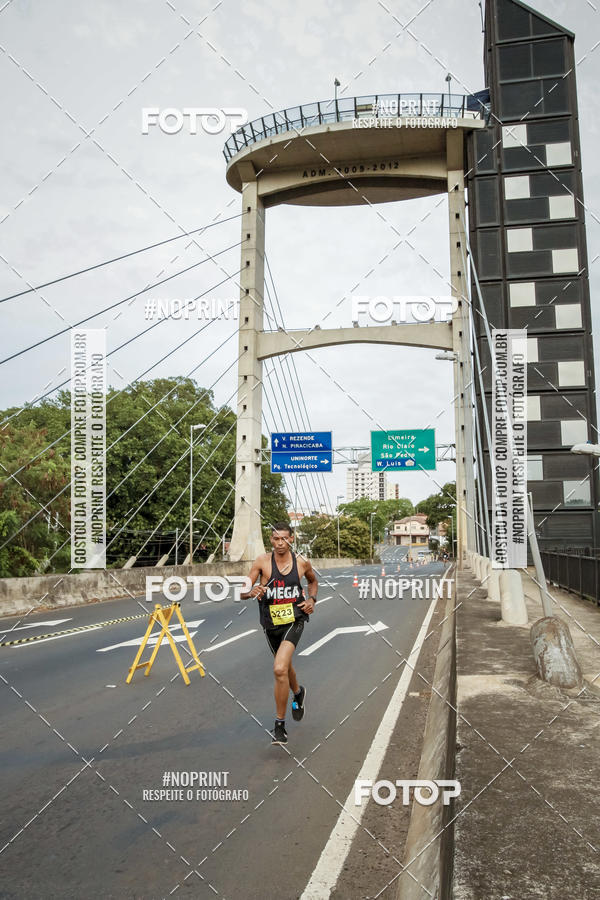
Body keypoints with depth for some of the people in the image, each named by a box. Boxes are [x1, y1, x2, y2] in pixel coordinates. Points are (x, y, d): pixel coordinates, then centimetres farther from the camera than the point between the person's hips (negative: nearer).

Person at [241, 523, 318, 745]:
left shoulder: (302, 563, -4)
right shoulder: (262, 561, -9)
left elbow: (313, 580, 20)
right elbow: (242, 593, -11)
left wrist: (311, 599, 2)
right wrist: (252, 592, -33)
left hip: (294, 620, -2)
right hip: (271, 623, 2)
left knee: (279, 669, -21)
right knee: (285, 666, 23)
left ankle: (280, 725, -7)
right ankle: (298, 693, 58)